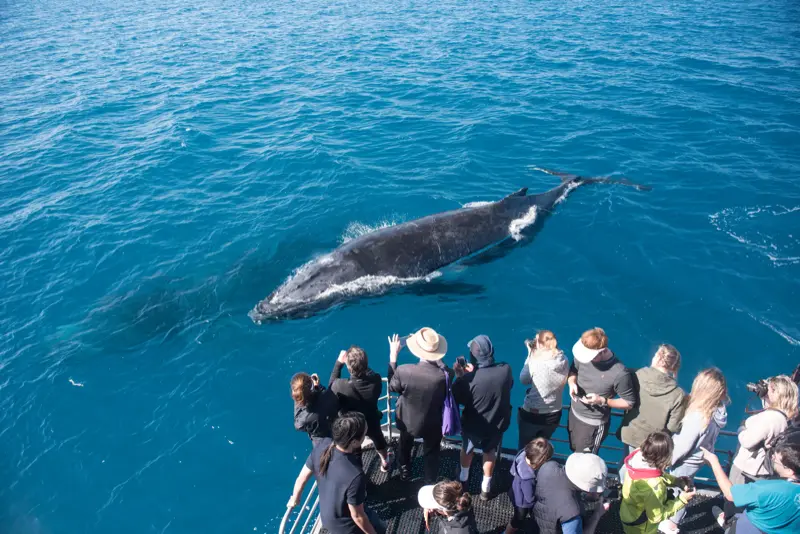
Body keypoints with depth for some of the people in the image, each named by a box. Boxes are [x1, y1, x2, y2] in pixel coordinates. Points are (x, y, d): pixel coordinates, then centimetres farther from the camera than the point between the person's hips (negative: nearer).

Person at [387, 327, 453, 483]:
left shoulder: (404, 371, -35)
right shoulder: (446, 374, -34)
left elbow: (392, 387, -12)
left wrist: (393, 357, -9)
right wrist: (438, 360, -9)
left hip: (407, 421, 1)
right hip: (433, 424, -1)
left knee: (405, 445, 34)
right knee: (431, 453, 28)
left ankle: (404, 472, 59)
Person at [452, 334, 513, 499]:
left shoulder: (469, 378, -34)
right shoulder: (506, 370, -25)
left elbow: (457, 399, -16)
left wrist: (459, 376, -8)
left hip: (473, 425, -2)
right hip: (497, 424, 2)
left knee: (467, 449, 30)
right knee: (490, 452, 30)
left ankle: (463, 478, 56)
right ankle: (486, 488, 48)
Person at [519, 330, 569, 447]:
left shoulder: (536, 363, -26)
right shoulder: (564, 361, -11)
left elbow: (523, 380, -9)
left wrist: (530, 355, -6)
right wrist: (534, 356, -1)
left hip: (531, 415, -4)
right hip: (554, 415, 5)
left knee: (524, 448, 20)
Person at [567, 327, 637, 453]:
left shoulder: (620, 373, -30)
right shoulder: (584, 354, -16)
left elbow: (629, 403, -16)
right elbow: (573, 370, 5)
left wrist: (603, 400, -27)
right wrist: (572, 383, -17)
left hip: (593, 424, -5)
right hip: (574, 414, 5)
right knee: (575, 452, 26)